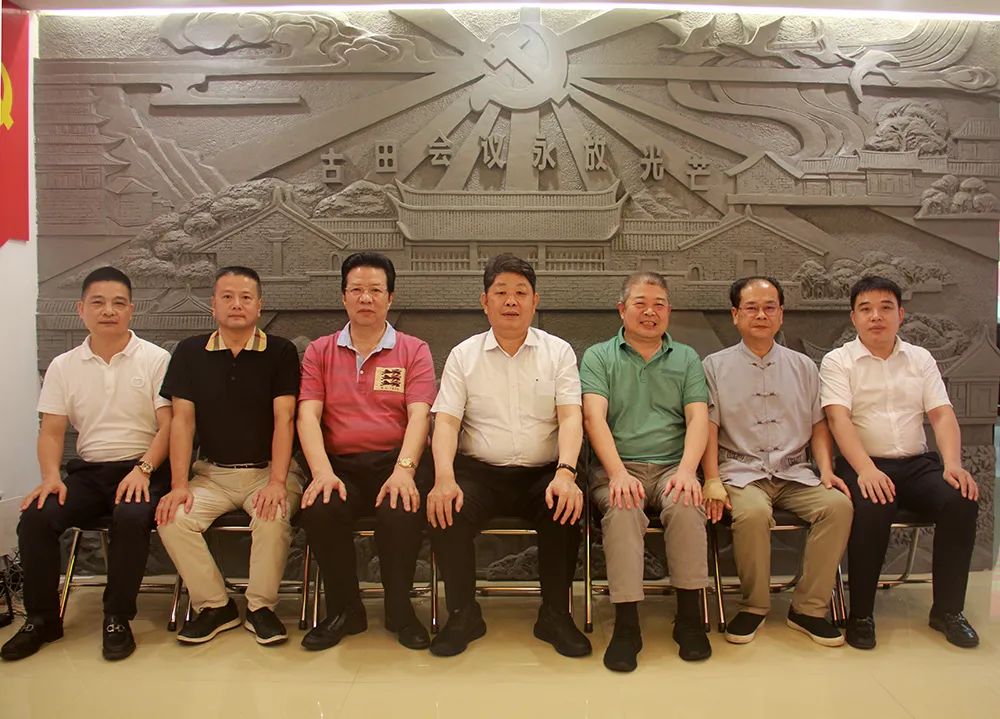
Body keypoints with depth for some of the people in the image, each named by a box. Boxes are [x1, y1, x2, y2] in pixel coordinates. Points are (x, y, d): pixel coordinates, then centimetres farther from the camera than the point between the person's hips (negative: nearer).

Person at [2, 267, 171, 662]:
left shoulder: (155, 359, 0)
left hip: (141, 469, -3)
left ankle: (118, 618, -14)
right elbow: (52, 430, 8)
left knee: (131, 517, -33)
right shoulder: (63, 366, 10)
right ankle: (42, 618, -2)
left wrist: (143, 469, -19)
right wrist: (51, 476, -10)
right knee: (35, 517, -21)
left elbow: (168, 425, -5)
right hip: (87, 471, 4)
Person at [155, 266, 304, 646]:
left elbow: (284, 420, -9)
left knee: (274, 516, -31)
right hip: (212, 472, 3)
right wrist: (179, 484, -11)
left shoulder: (280, 352, -2)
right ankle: (214, 605, -2)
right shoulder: (190, 352, 6)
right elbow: (182, 421, 1)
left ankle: (261, 606, -8)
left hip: (267, 470, -3)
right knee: (172, 518, -22)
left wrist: (277, 481, -21)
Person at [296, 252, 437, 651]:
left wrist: (404, 469, -21)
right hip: (340, 464, 2)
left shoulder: (414, 351, 10)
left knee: (401, 512, -33)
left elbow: (419, 415, -3)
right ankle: (345, 611, -4)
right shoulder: (319, 352, 15)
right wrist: (322, 471, -16)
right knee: (318, 510, -30)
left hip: (396, 460, -1)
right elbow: (308, 415, 2)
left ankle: (399, 609, -5)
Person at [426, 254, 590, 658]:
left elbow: (570, 417, -5)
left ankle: (555, 614, -8)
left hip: (543, 473, 0)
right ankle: (463, 614, -5)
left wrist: (565, 473, -23)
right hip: (479, 472, 1)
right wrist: (444, 478, -20)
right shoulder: (463, 356, 9)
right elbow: (446, 421, -1)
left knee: (567, 510, -30)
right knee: (445, 512, -28)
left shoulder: (558, 352, 8)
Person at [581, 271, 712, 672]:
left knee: (685, 505, -31)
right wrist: (618, 473, -18)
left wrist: (687, 470, -13)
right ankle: (626, 624, -27)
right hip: (618, 467, -1)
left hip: (672, 467, 2)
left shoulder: (686, 358, 19)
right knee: (623, 509, -34)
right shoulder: (599, 357, 12)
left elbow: (698, 418, 5)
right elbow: (595, 417, -3)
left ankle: (689, 617, -17)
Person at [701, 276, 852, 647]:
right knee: (753, 513, -35)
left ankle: (808, 607, -10)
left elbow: (818, 424, 18)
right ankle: (753, 606, -11)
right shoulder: (716, 366, 8)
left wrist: (827, 470, 1)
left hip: (794, 473, 3)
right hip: (741, 471, -3)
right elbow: (708, 427, 0)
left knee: (838, 504, -26)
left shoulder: (803, 366, 18)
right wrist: (712, 480, -12)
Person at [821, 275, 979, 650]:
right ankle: (861, 614, -15)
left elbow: (942, 415, 6)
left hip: (917, 463, 4)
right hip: (863, 465, -4)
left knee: (961, 500, -24)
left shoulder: (921, 358, 14)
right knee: (871, 510, -34)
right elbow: (839, 418, -12)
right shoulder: (837, 361, 2)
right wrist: (866, 470, -27)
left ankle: (948, 609, -6)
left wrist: (952, 464, -13)